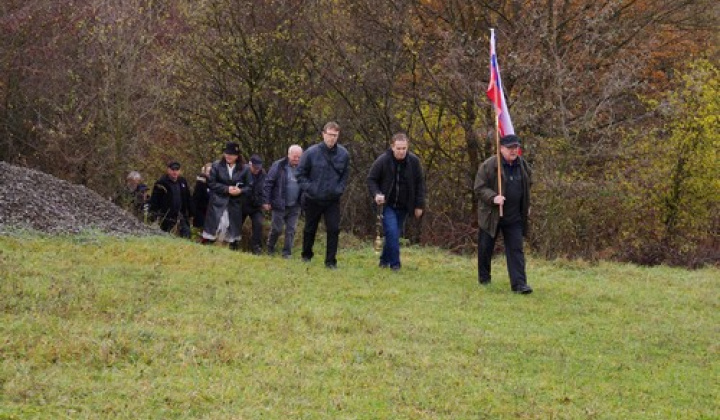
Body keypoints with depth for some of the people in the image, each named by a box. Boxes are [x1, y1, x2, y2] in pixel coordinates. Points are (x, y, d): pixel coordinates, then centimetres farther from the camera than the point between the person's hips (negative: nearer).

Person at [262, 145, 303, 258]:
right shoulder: (278, 166, -8)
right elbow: (268, 183, -7)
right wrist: (266, 201, -9)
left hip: (294, 207, 3)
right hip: (279, 205, -3)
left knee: (291, 230, 4)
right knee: (276, 229, 3)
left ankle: (287, 252, 12)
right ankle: (270, 248, 24)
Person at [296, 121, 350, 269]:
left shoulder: (343, 154, -4)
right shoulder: (311, 153, -10)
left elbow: (345, 175, 9)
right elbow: (300, 173, -2)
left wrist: (340, 189, -6)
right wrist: (308, 188, -13)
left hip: (333, 200, 1)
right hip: (313, 200, -1)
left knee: (334, 229, -7)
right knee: (310, 229, 14)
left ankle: (331, 261, 1)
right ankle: (306, 255, 33)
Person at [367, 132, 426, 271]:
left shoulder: (414, 161, -7)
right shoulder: (383, 160, -14)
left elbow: (420, 184, 3)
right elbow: (371, 179, -2)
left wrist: (419, 205, 2)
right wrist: (376, 194, -20)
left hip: (403, 207, 3)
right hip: (387, 205, -3)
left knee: (395, 234, 11)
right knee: (392, 232, -16)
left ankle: (385, 260, 29)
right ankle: (395, 264, -10)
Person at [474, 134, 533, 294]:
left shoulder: (522, 165, 6)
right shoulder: (488, 166, -12)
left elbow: (527, 185, 22)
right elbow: (479, 188, -11)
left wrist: (527, 206, 17)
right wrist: (493, 198, -27)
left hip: (514, 216, 3)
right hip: (491, 214, -3)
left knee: (516, 249, -5)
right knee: (485, 249, 9)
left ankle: (519, 283, -11)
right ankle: (484, 278, 27)